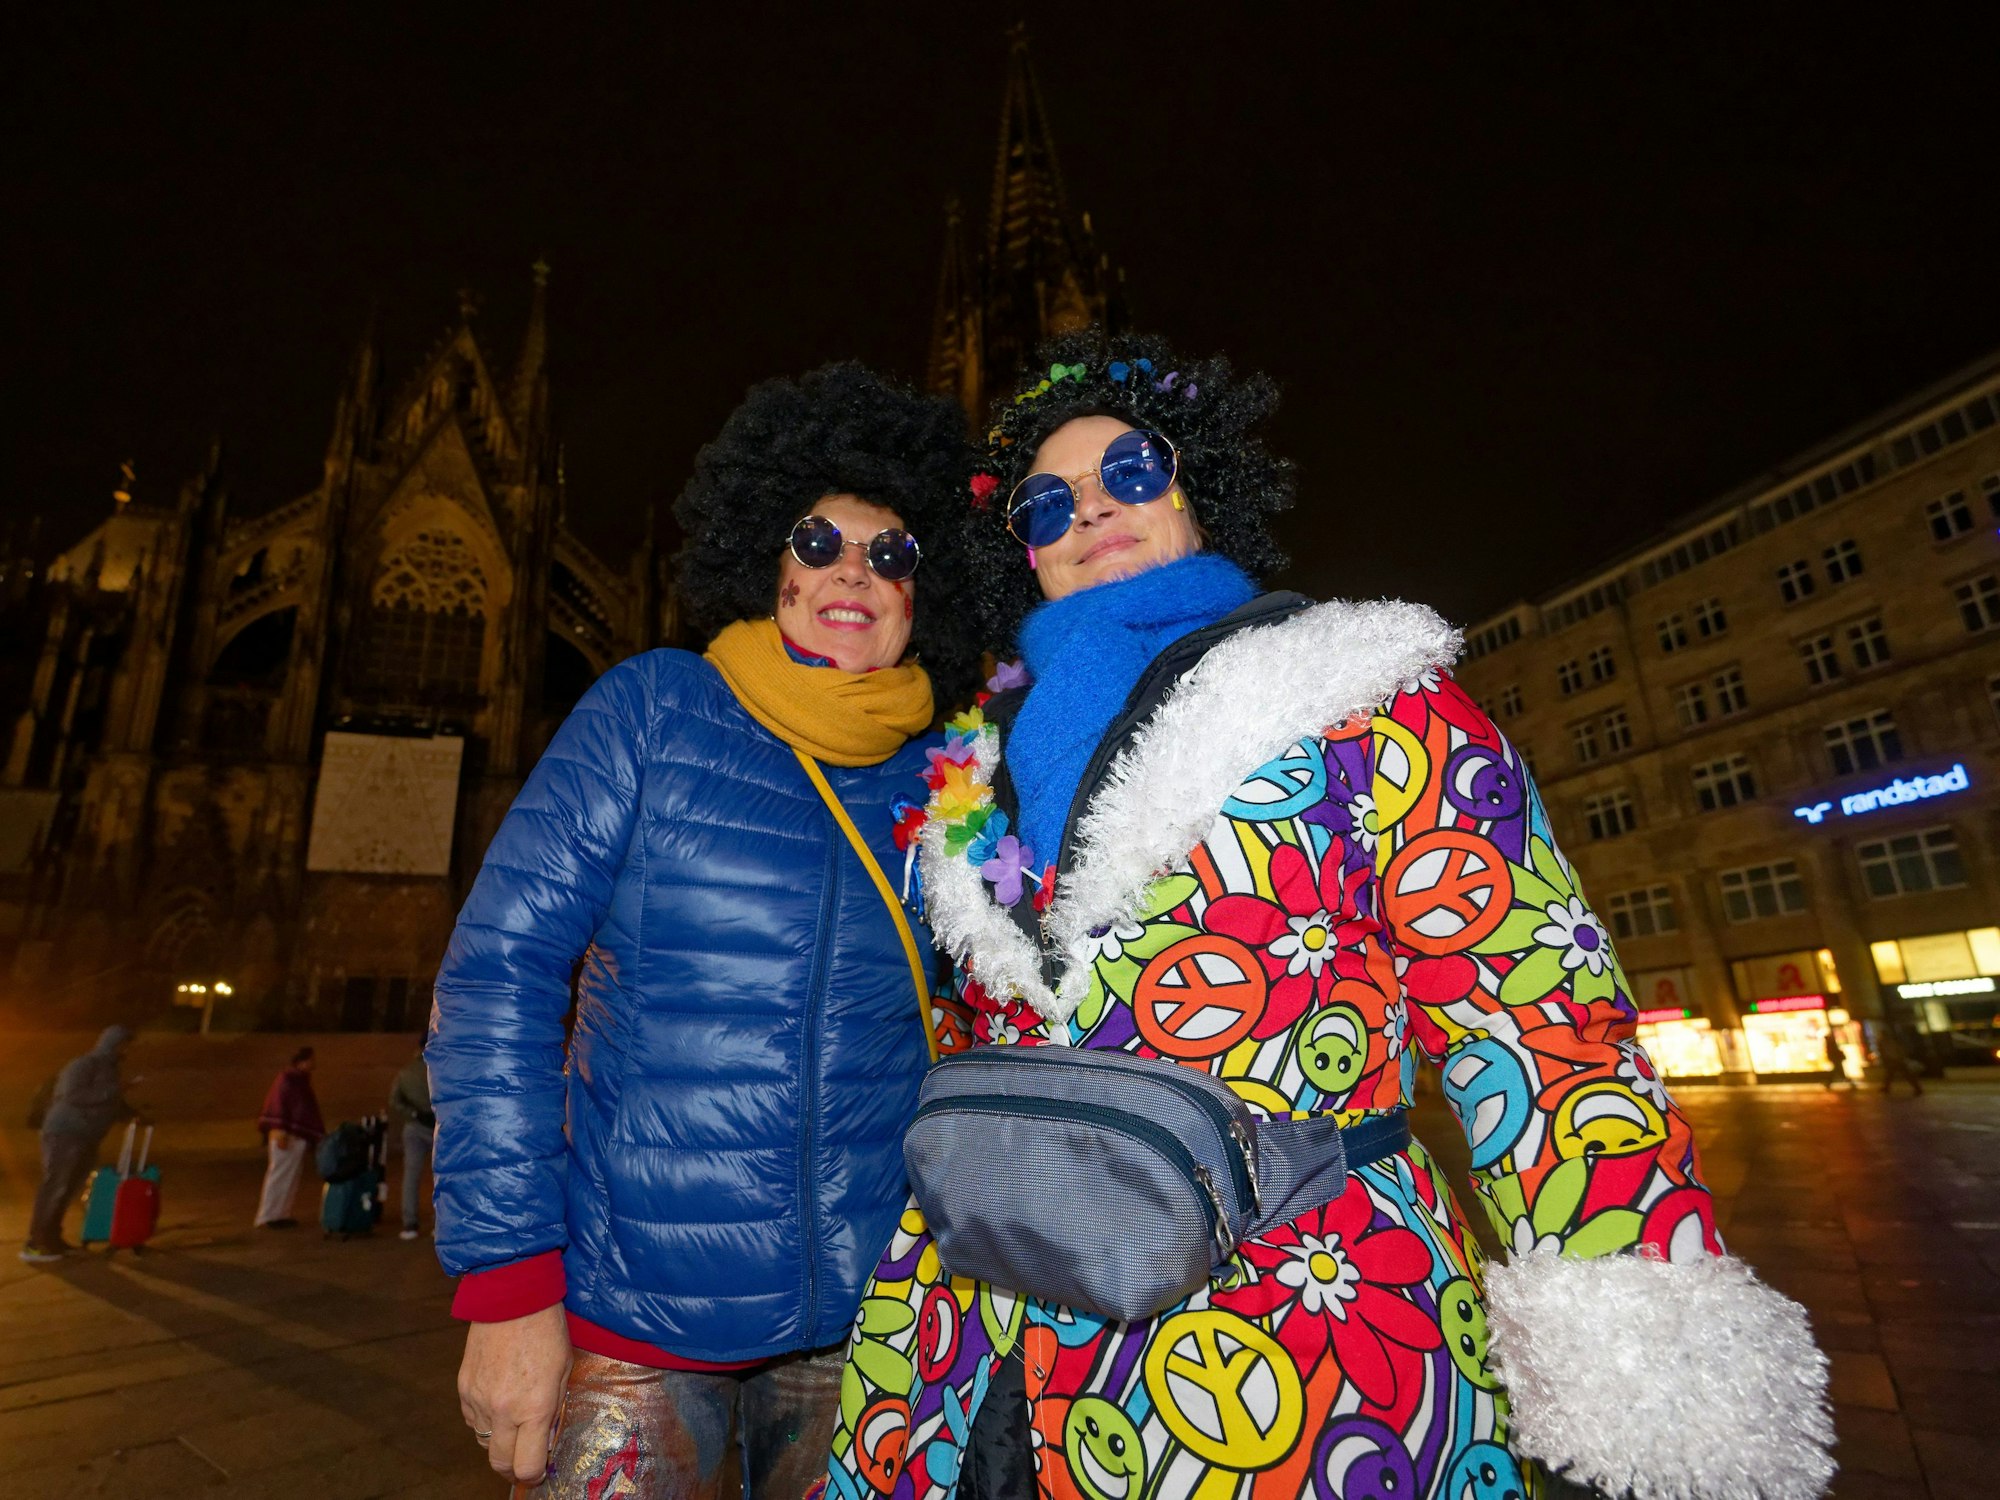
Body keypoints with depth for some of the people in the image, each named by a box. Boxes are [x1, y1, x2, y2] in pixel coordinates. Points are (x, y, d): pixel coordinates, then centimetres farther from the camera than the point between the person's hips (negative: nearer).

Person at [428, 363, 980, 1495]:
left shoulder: (943, 783, 0)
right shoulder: (655, 710, -6)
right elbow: (501, 968, -8)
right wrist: (507, 1283, -11)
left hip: (864, 1320, 3)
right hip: (633, 1316, -2)